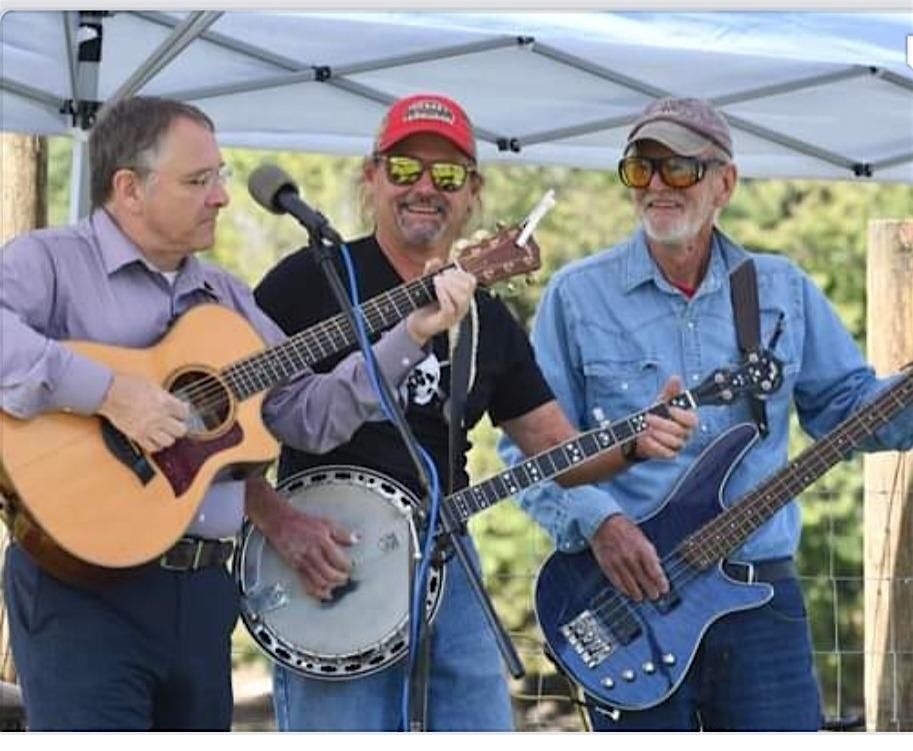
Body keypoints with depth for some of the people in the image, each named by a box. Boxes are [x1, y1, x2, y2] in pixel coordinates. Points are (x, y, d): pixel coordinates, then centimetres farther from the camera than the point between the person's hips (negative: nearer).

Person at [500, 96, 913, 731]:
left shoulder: (782, 290, 10)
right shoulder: (578, 295, 1)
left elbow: (845, 403, 14)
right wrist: (597, 522, -17)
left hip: (762, 597, 2)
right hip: (628, 596, -2)